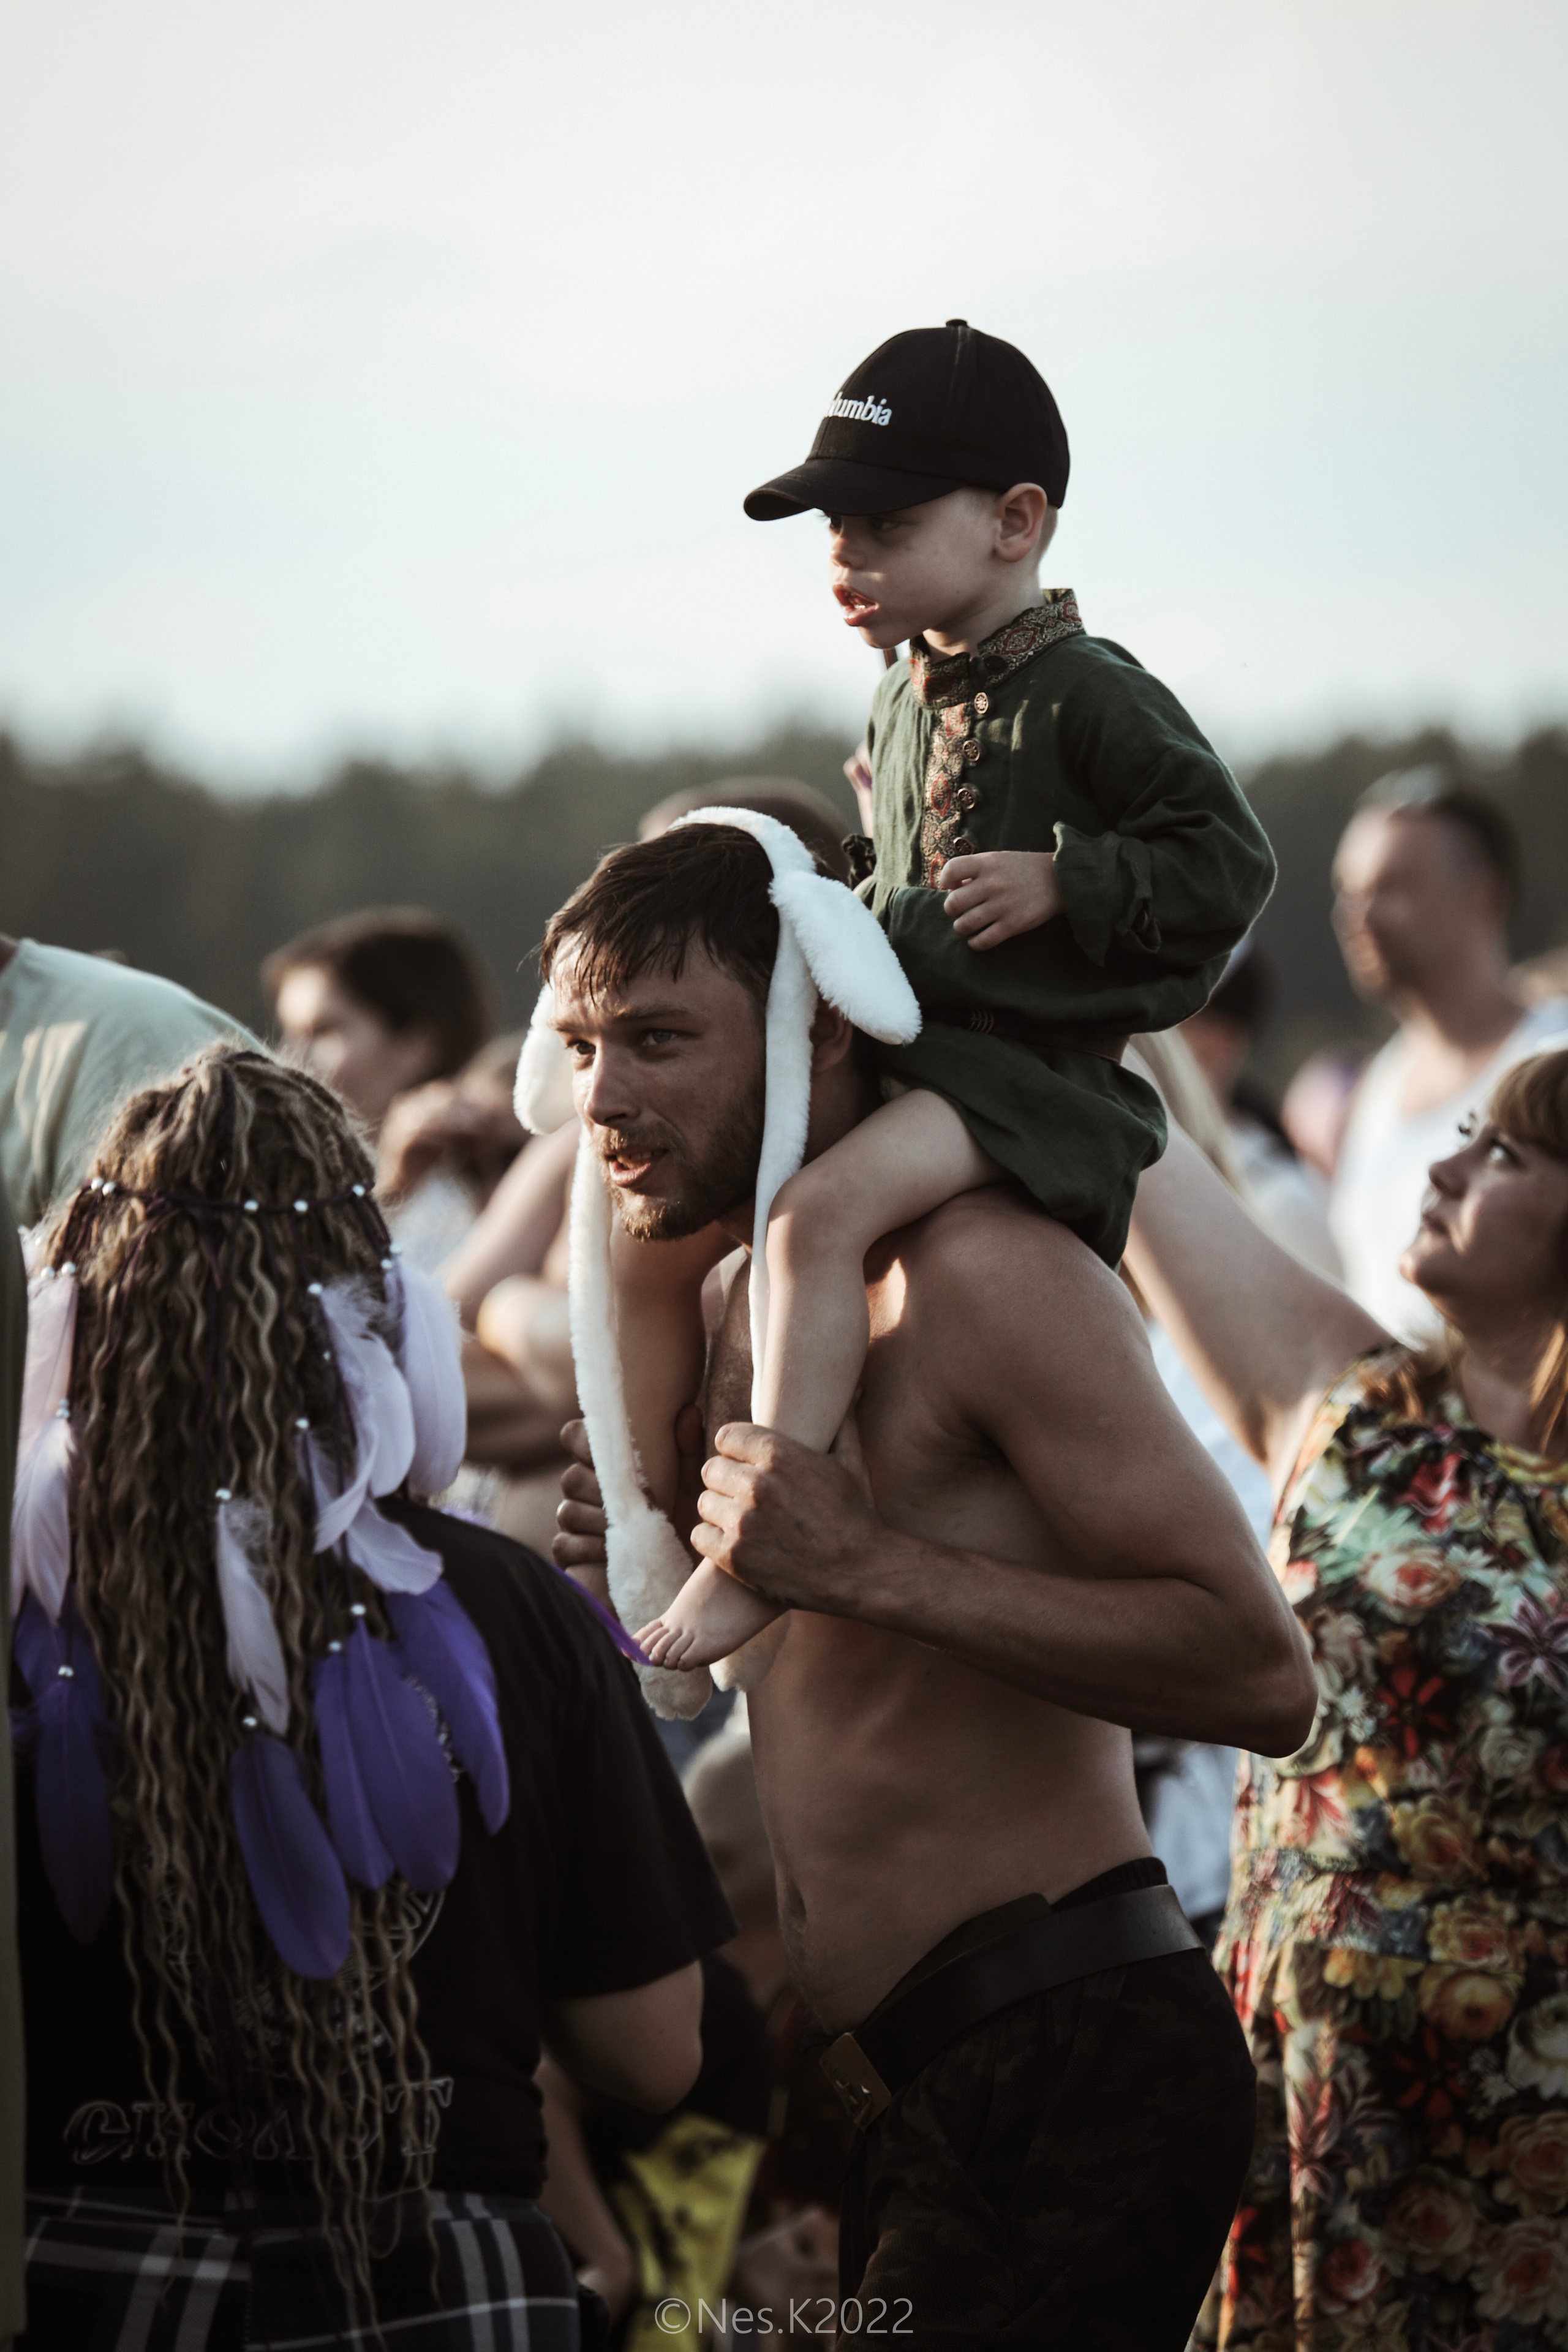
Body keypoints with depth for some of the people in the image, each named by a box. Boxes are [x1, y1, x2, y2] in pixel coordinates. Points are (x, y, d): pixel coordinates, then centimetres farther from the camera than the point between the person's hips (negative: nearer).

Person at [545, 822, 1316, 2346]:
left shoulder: (982, 1270, -13)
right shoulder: (753, 1300, 16)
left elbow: (1262, 1674, -20)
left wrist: (871, 1571, -23)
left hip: (1076, 2068, -10)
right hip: (911, 2089, 10)